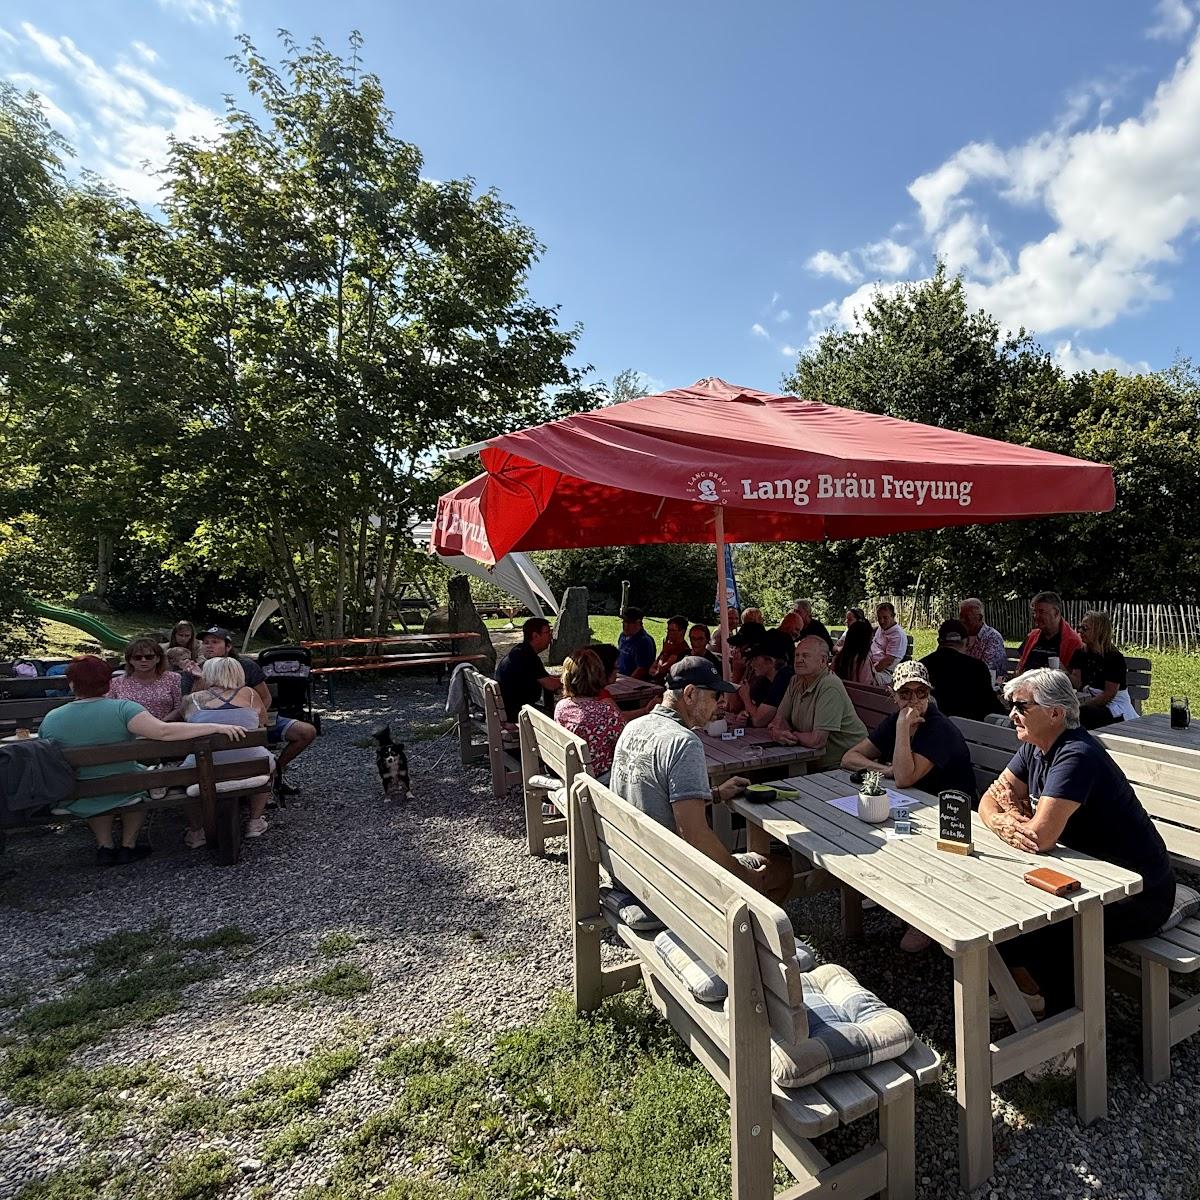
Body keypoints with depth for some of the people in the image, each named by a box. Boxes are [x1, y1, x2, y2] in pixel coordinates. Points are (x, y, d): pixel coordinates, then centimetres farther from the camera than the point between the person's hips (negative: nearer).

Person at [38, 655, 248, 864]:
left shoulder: (50, 720, -10)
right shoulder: (122, 709, -22)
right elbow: (164, 732, -34)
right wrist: (216, 727, -32)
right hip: (122, 795, -3)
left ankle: (104, 847, 28)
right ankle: (128, 846, 27)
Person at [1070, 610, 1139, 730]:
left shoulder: (1115, 658, -7)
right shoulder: (1080, 654, 10)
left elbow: (1109, 694, -13)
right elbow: (1078, 684, 0)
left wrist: (1083, 706, -20)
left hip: (1114, 705, -5)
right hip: (1089, 701, 5)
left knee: (1082, 713, -34)